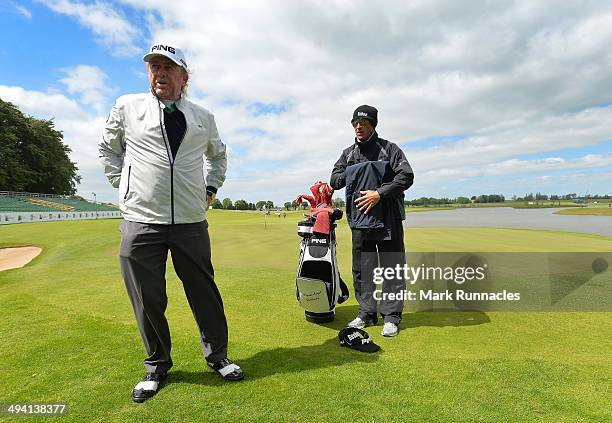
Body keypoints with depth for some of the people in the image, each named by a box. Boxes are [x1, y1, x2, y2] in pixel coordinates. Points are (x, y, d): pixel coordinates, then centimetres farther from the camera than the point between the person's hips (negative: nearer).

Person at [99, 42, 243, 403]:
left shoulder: (203, 117, 11)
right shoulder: (127, 106, 7)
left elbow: (218, 154, 28)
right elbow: (108, 148, 20)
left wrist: (211, 188, 16)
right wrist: (122, 183, 8)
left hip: (191, 221, 1)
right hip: (141, 220, 0)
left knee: (204, 292, 6)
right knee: (147, 299, 6)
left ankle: (217, 356, 27)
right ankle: (157, 366, 29)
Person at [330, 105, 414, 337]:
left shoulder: (389, 149, 4)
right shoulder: (348, 154, 15)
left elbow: (407, 176, -6)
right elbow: (334, 181, 10)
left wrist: (379, 193, -16)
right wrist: (351, 174, -9)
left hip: (388, 219, -3)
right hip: (359, 220, 4)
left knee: (392, 269, 0)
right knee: (362, 269, 8)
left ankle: (391, 316, 11)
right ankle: (367, 313, 21)